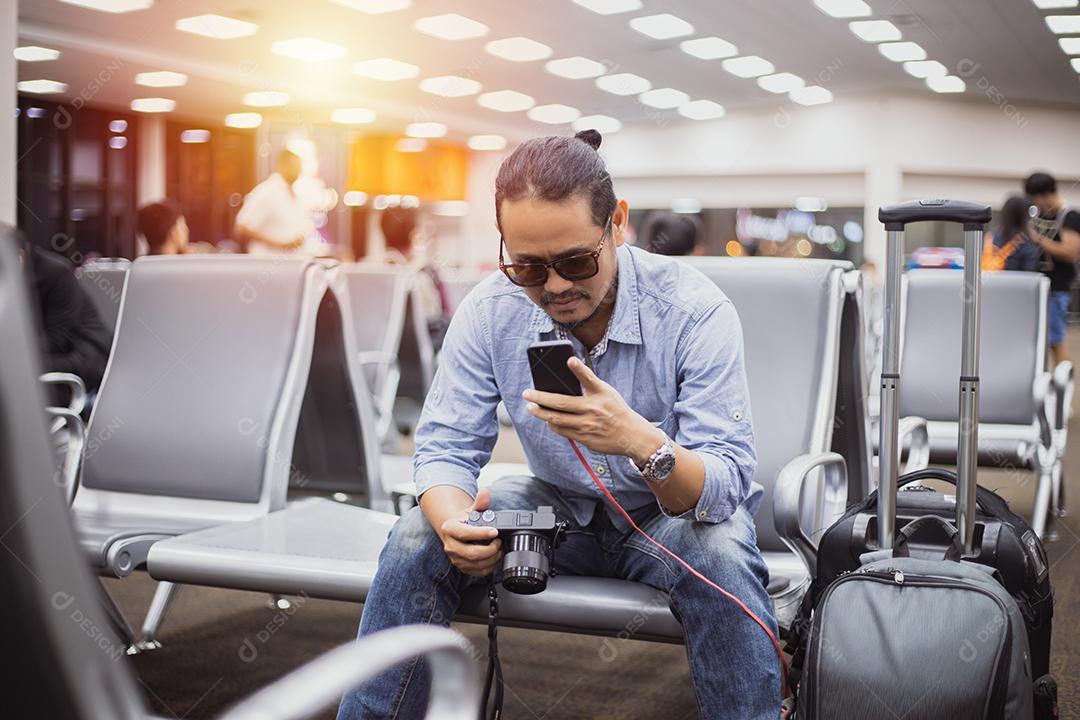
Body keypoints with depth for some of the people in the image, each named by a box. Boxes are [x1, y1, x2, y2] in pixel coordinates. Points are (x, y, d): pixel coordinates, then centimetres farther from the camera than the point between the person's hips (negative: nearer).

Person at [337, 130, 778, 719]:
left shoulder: (695, 310, -24)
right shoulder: (489, 311, -14)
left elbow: (727, 484, -28)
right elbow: (444, 446, -11)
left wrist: (642, 441, -50)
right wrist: (455, 523, -36)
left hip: (669, 515, -2)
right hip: (560, 509, 3)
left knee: (720, 552, -35)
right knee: (417, 539, -19)